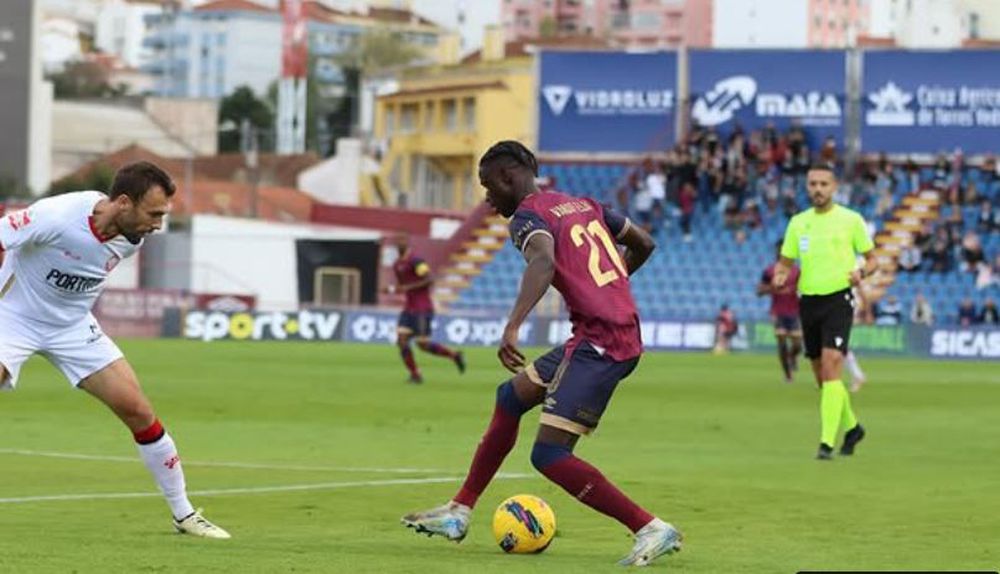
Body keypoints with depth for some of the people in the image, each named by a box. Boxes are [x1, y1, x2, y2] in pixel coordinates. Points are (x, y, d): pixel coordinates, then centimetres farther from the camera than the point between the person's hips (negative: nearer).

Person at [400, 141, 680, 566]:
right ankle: (459, 512, 30)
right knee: (512, 396, 22)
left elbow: (543, 261, -29)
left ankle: (652, 530, -11)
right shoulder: (583, 204, 18)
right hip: (625, 332, 10)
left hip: (599, 341, -10)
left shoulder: (527, 217, -7)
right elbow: (643, 243, 26)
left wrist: (512, 326, -40)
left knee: (549, 455, -11)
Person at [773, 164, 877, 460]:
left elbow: (871, 258, 5)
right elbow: (785, 262, 15)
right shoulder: (798, 222, 10)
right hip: (808, 301, 5)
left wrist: (861, 272, -17)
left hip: (838, 300, -5)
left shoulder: (851, 220, -1)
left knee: (831, 368, -18)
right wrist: (780, 276, -8)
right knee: (821, 376, 11)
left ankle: (827, 442, -20)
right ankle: (851, 427, 32)